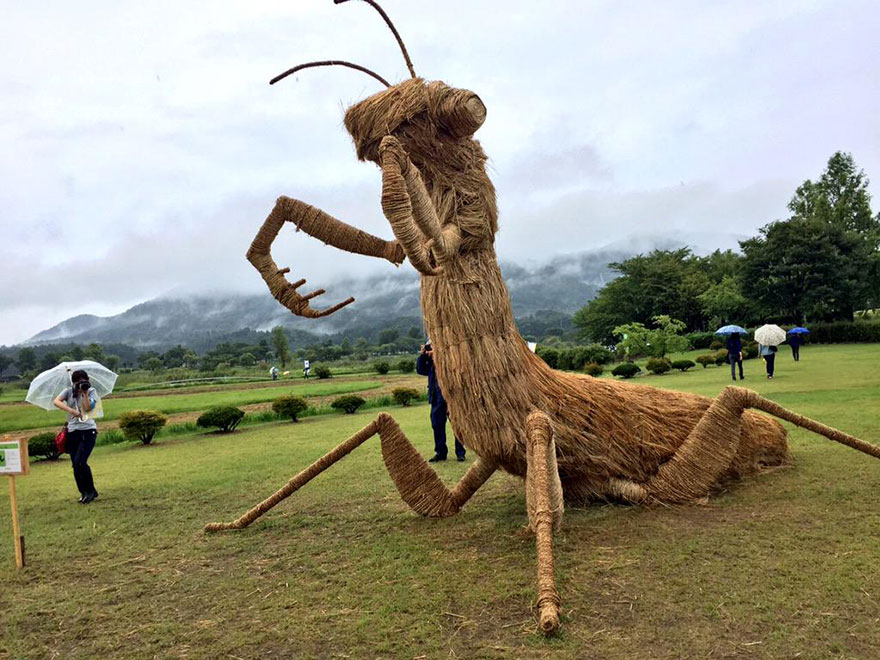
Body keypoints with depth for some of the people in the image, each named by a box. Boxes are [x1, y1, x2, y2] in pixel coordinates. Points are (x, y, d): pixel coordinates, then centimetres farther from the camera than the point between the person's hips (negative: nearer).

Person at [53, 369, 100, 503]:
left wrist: (85, 393, -18)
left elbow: (88, 408, -12)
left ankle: (90, 491, -1)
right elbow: (56, 401, -12)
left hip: (88, 431, -4)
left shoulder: (91, 391, 1)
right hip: (73, 431, 4)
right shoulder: (68, 392, 6)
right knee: (75, 465, 5)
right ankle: (84, 493, 18)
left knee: (80, 462, -16)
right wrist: (72, 411, -22)